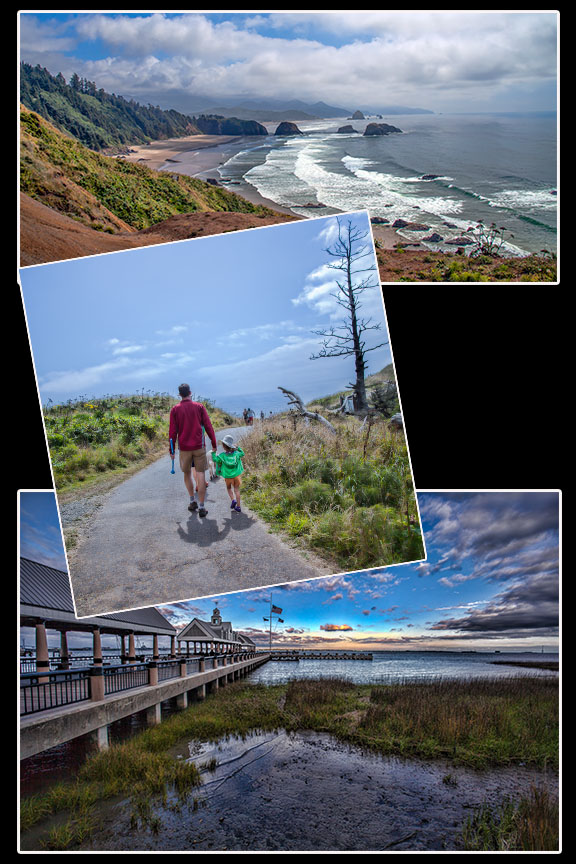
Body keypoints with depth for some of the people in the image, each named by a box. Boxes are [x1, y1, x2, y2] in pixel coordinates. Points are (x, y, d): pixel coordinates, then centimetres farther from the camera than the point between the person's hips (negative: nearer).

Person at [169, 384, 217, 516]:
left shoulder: (175, 410, 1)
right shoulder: (199, 406, 1)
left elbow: (172, 431, 0)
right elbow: (208, 426, -1)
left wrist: (172, 449, 8)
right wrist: (214, 443, 7)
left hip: (184, 447, 1)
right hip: (199, 446, -1)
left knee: (187, 474, 18)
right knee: (200, 474, -1)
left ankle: (192, 501, 20)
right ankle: (201, 506, -5)